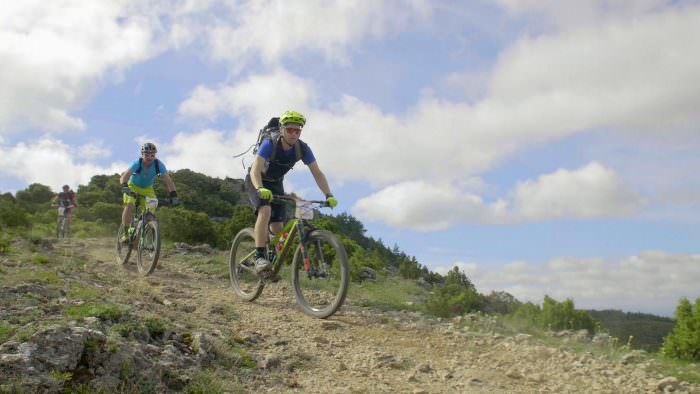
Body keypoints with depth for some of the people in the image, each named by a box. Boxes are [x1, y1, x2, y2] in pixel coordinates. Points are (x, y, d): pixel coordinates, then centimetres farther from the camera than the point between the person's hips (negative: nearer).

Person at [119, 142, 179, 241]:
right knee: (129, 205, -23)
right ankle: (125, 233, -13)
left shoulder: (159, 164, -26)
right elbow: (125, 175, -43)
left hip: (147, 189, 2)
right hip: (133, 186, -2)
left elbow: (168, 180, -32)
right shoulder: (137, 163, -31)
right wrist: (124, 186, -64)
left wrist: (173, 195, -45)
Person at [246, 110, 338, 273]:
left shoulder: (303, 149, -19)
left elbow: (317, 173, -19)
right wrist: (260, 189, -61)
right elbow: (255, 170, -42)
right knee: (265, 211, -32)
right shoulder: (269, 144, -31)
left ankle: (274, 262, 18)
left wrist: (329, 195, -32)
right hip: (257, 181, -4)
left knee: (278, 226, -3)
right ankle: (259, 257, -31)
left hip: (275, 184, 4)